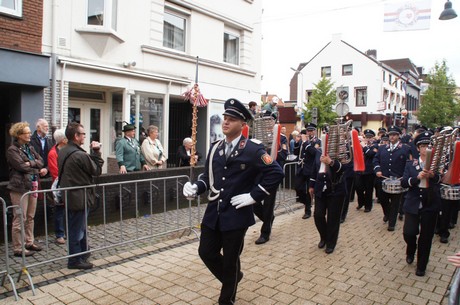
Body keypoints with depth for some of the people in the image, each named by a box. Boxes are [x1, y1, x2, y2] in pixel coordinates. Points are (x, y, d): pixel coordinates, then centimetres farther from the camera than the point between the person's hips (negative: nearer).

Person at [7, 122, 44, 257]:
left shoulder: (30, 148, 15)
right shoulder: (12, 150, -8)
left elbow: (41, 162, 6)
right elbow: (22, 166, -18)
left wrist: (30, 163, -10)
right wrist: (35, 166, -4)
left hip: (32, 185, 7)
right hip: (20, 187, -7)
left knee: (30, 217, 15)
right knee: (20, 219, -2)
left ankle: (29, 242, 27)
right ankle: (18, 248, 6)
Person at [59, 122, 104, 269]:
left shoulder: (62, 152, 7)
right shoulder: (80, 155, -22)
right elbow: (96, 170, -14)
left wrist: (93, 152, 6)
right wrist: (96, 152, -7)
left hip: (68, 195, 9)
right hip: (79, 198, -9)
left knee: (79, 227, 22)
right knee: (77, 229, 3)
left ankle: (83, 252, 37)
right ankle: (75, 260, 15)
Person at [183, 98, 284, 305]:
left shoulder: (253, 149, -11)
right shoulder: (215, 148, 8)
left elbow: (276, 173, -16)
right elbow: (208, 176, 13)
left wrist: (253, 196, -17)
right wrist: (195, 187, -7)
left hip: (236, 215, -6)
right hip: (213, 213, 6)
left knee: (230, 260, 8)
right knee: (206, 252, 12)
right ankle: (233, 278, 41)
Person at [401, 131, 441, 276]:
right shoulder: (410, 164, 4)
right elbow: (403, 182, -5)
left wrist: (433, 176, -30)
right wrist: (417, 177, -21)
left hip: (430, 205, 0)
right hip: (413, 204, 0)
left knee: (426, 237, 6)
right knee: (409, 233, -6)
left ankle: (421, 266, 24)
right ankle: (411, 251, 30)